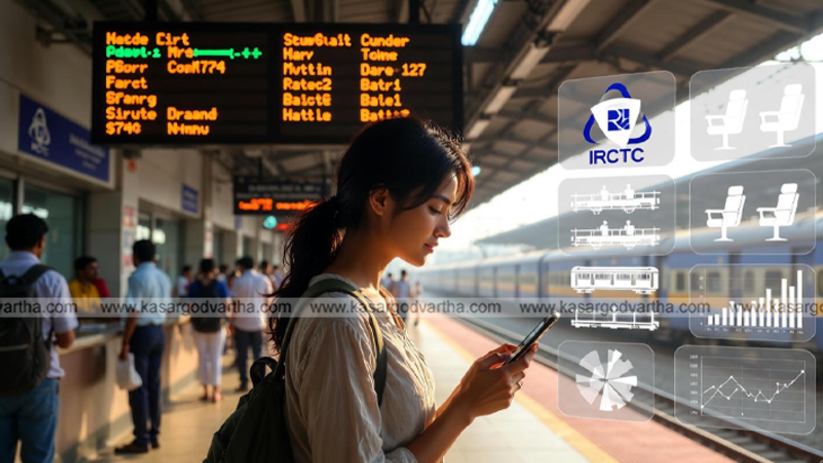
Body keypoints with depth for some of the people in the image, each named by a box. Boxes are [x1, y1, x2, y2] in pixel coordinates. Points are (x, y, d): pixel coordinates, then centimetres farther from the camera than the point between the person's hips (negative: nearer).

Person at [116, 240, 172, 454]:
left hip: (142, 332, -8)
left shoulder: (138, 277, -14)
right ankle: (154, 435, 19)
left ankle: (141, 440, 3)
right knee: (154, 385, 13)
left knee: (138, 387, -1)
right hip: (159, 332, 8)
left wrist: (125, 343, -16)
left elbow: (133, 312, -18)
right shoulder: (164, 278, 10)